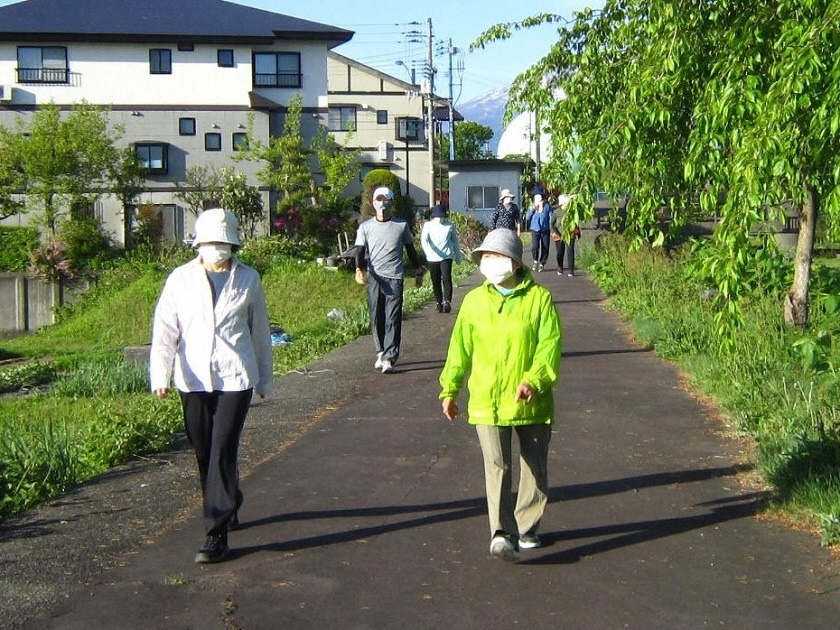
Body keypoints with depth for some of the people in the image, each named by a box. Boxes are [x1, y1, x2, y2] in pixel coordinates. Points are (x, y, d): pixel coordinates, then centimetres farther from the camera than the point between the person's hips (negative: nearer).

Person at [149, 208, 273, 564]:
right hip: (192, 380, 2)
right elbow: (165, 330, -4)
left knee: (223, 453, -8)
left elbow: (259, 331, 11)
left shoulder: (248, 280, 3)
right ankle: (227, 508, 37)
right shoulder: (181, 279, 1)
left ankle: (216, 534, -4)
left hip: (235, 378, -2)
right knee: (203, 454, 13)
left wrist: (264, 379, 15)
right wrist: (159, 375, -17)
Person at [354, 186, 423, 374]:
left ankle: (389, 358, -10)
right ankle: (380, 353, 17)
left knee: (393, 319, -7)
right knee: (376, 318, 4)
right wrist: (359, 269, -18)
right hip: (373, 278, 1)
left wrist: (419, 270, 21)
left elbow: (410, 249, 17)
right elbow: (360, 251, 0)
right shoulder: (365, 227, 7)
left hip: (394, 278, -1)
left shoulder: (401, 225, 7)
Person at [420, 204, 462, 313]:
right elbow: (424, 239, -14)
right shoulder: (428, 225, -1)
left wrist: (458, 256, 17)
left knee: (446, 279, -17)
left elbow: (455, 241, 12)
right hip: (432, 258, 1)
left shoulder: (450, 226, 1)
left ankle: (447, 302, -19)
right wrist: (428, 251, -33)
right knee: (436, 282, 8)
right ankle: (439, 302, 21)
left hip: (446, 257, -1)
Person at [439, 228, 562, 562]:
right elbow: (460, 348, 12)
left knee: (535, 469, 12)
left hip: (531, 402, 0)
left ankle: (525, 527, 30)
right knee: (496, 467, -12)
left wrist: (534, 380, -24)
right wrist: (449, 389, 13)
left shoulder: (539, 297, -4)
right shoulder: (474, 300, 5)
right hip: (486, 401, 0)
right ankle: (502, 534, -17)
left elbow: (551, 344, -10)